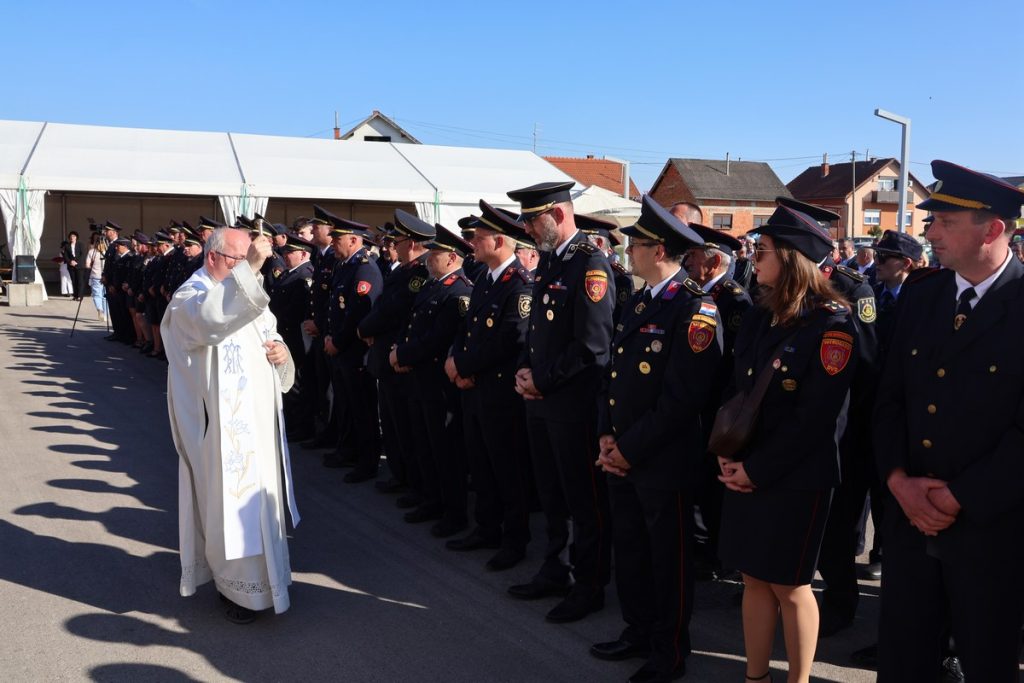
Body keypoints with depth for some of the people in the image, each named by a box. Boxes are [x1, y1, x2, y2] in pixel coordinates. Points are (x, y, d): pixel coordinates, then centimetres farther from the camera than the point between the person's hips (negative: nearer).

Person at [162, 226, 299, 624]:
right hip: (222, 425, -8)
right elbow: (211, 318, -35)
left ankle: (262, 572, 32)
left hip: (258, 419, 8)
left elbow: (269, 338, 21)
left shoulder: (247, 294, 15)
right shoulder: (190, 297, -11)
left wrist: (281, 351, -3)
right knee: (232, 501, -2)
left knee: (260, 496, 17)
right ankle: (243, 588, 11)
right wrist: (248, 268, -38)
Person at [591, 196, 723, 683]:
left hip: (664, 461, -8)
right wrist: (606, 435, 1)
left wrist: (630, 448, -16)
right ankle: (638, 632, 37)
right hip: (622, 455, 8)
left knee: (669, 559, 9)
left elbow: (683, 396, -21)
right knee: (629, 549, 18)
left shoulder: (695, 309, -17)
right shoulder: (638, 303, 10)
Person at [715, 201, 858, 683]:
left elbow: (816, 415, -18)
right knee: (754, 577, 15)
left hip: (797, 478, -7)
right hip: (745, 471, 7)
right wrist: (726, 454, -1)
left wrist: (756, 469, -15)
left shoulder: (832, 322, -14)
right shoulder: (758, 317, 9)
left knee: (789, 585, 5)